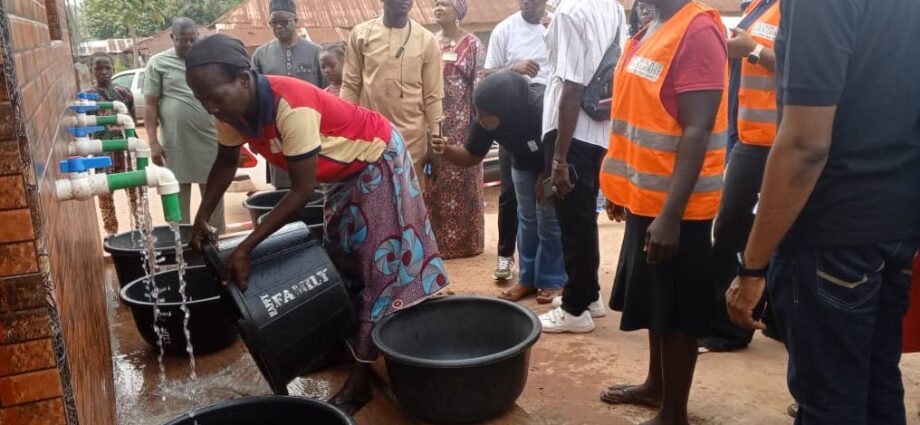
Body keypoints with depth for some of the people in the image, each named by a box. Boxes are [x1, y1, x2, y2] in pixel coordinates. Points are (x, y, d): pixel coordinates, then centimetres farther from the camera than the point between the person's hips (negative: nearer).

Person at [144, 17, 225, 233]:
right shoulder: (158, 63, 1)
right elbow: (150, 105, 0)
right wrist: (153, 142, -7)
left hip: (210, 140, 2)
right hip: (176, 143, -2)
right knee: (179, 194, 6)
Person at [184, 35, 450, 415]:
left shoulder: (291, 107, -38)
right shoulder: (232, 110, -14)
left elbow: (302, 191, -32)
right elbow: (226, 164, 5)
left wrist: (246, 248, -29)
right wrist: (201, 221, 1)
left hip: (378, 159, -8)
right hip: (345, 169, 8)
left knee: (380, 262, -6)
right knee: (341, 259, 13)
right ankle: (347, 344, 28)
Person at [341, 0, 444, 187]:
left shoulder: (427, 39, 1)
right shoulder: (361, 33, 2)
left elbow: (433, 94, 2)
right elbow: (350, 85, 5)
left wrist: (435, 140, -1)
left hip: (411, 135, 0)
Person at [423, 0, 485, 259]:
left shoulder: (471, 44, -1)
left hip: (460, 124, -4)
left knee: (461, 180, 2)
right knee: (433, 183, 6)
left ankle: (463, 240, 11)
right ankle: (435, 239, 16)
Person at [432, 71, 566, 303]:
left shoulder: (542, 111, -42)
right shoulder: (487, 122, -26)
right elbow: (472, 156, -14)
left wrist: (546, 179, -17)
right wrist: (446, 151, -33)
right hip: (525, 163, 5)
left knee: (549, 219, -7)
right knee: (527, 218, 9)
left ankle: (553, 281, 6)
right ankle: (528, 278, 20)